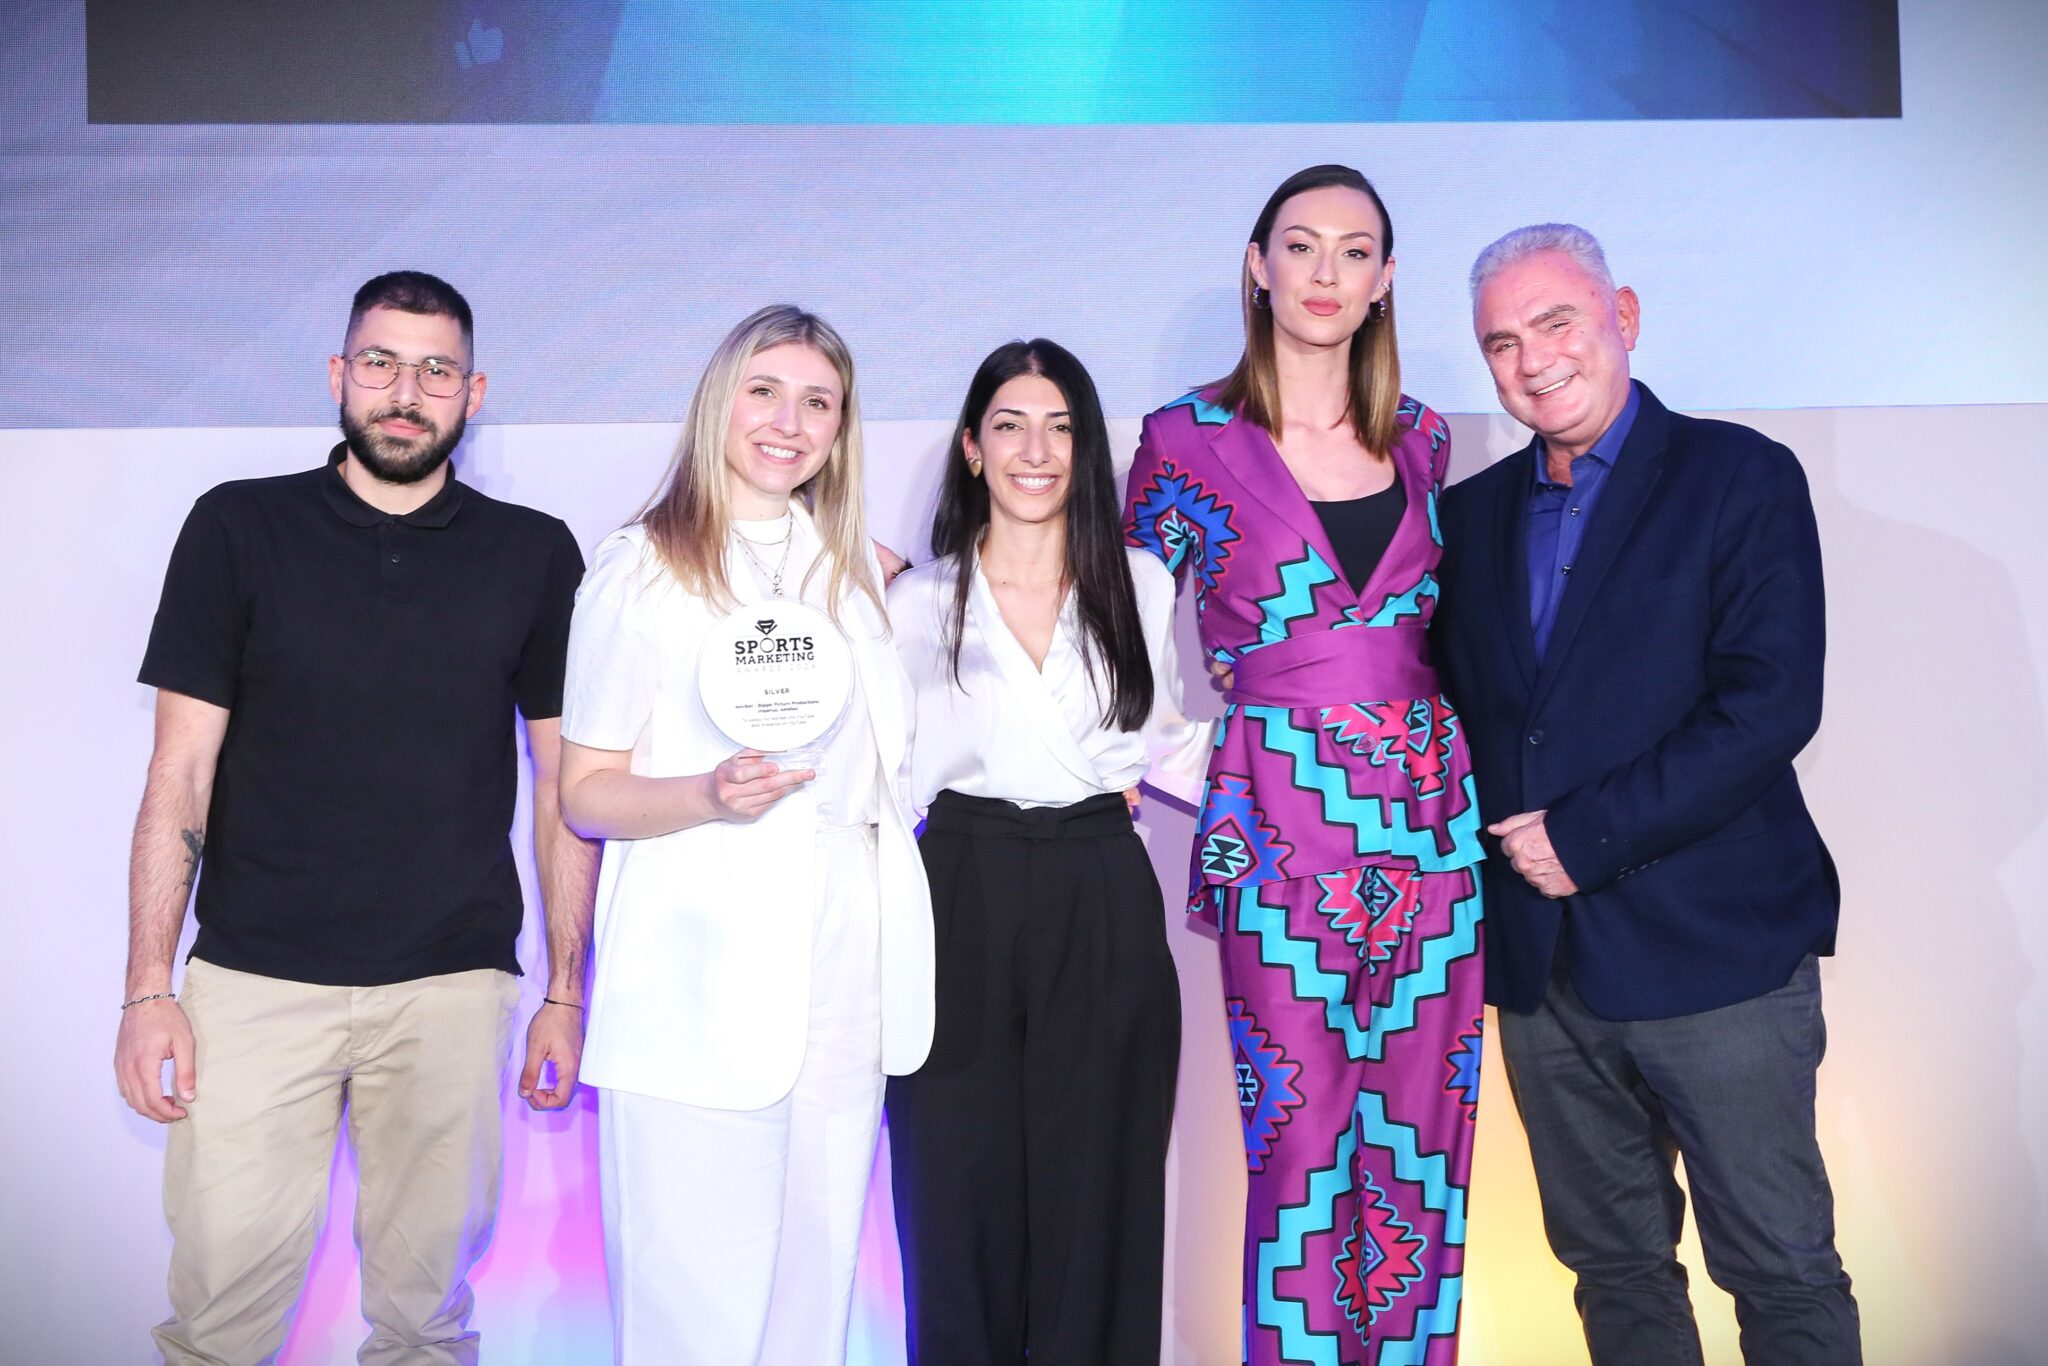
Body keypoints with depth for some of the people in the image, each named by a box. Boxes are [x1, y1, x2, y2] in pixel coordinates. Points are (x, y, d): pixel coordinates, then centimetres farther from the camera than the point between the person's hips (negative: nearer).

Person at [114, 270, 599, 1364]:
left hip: (454, 987, 1)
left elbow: (565, 787, 7)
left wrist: (567, 994, 4)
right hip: (255, 979, 0)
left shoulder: (535, 555, 4)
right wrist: (149, 988, -2)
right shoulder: (239, 526, 3)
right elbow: (180, 773, 3)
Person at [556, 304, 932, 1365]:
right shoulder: (640, 570, 2)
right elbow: (585, 792, -2)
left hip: (846, 976, 5)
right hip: (699, 988, -4)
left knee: (817, 1277, 8)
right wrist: (711, 795, -18)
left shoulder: (858, 572, 16)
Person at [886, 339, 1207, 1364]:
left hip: (1105, 914, 1)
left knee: (1098, 1200, 5)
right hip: (962, 913, 0)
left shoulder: (1140, 587, 8)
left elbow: (1168, 750, 14)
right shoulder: (915, 602, 5)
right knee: (963, 1196, 5)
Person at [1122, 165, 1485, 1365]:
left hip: (1430, 820, 4)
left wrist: (1461, 779, 13)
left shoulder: (1420, 437, 10)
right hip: (1280, 836, -3)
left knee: (1424, 1152, 9)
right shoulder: (1188, 441, -1)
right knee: (1303, 1155, 3)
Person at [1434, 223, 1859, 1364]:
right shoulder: (1474, 512, 12)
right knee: (1610, 1263, 16)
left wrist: (1586, 837, -15)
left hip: (1714, 947, -4)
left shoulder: (1741, 476, -4)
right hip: (1540, 959, 5)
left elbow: (1773, 702, -14)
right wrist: (1502, 831, -3)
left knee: (1784, 1272, 4)